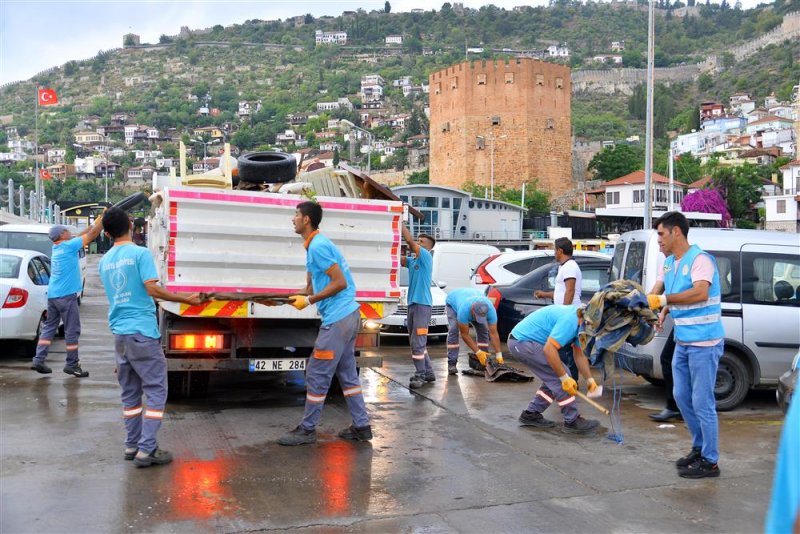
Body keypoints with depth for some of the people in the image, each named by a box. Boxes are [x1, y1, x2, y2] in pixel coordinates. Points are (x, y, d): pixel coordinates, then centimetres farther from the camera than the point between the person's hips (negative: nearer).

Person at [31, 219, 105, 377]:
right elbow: (91, 235, -9)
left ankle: (38, 360, 8)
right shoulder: (68, 246, -11)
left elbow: (80, 236, 20)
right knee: (72, 331, -1)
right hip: (66, 295, -9)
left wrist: (95, 223, 20)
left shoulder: (57, 247, 12)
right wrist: (102, 220, 0)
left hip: (52, 294, 9)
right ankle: (72, 364, 4)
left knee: (49, 327, 13)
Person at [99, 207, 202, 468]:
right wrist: (187, 299, -9)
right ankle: (146, 450, -4)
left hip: (119, 333, 7)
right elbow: (152, 289, -15)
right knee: (156, 390, -1)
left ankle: (132, 445, 18)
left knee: (130, 392, 14)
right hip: (142, 333, -7)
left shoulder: (105, 261, 12)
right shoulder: (140, 253, -8)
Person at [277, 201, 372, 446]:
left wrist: (309, 301, -14)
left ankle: (307, 430, 8)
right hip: (348, 315, 10)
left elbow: (340, 283, -19)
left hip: (337, 319, -10)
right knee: (347, 372, 14)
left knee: (317, 374, -2)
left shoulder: (318, 246, -15)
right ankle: (361, 426, 19)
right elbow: (314, 286, 20)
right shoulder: (315, 244, 16)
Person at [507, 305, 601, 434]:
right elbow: (549, 349, -29)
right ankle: (572, 421, -1)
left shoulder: (578, 321, 8)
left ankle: (530, 414, 17)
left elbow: (579, 355, 13)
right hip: (522, 342, -10)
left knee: (555, 378, 11)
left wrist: (589, 379, 6)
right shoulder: (569, 320, -24)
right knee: (559, 379, -9)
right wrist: (565, 378, -22)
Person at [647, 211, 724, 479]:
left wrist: (664, 300, -30)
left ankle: (709, 461, 8)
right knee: (682, 397, 16)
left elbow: (700, 293, -31)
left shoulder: (699, 259, -16)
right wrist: (656, 308, -1)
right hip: (682, 342, 9)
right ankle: (700, 447, 32)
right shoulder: (669, 263, 11)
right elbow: (659, 289, 18)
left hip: (704, 343, -9)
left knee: (702, 402, -3)